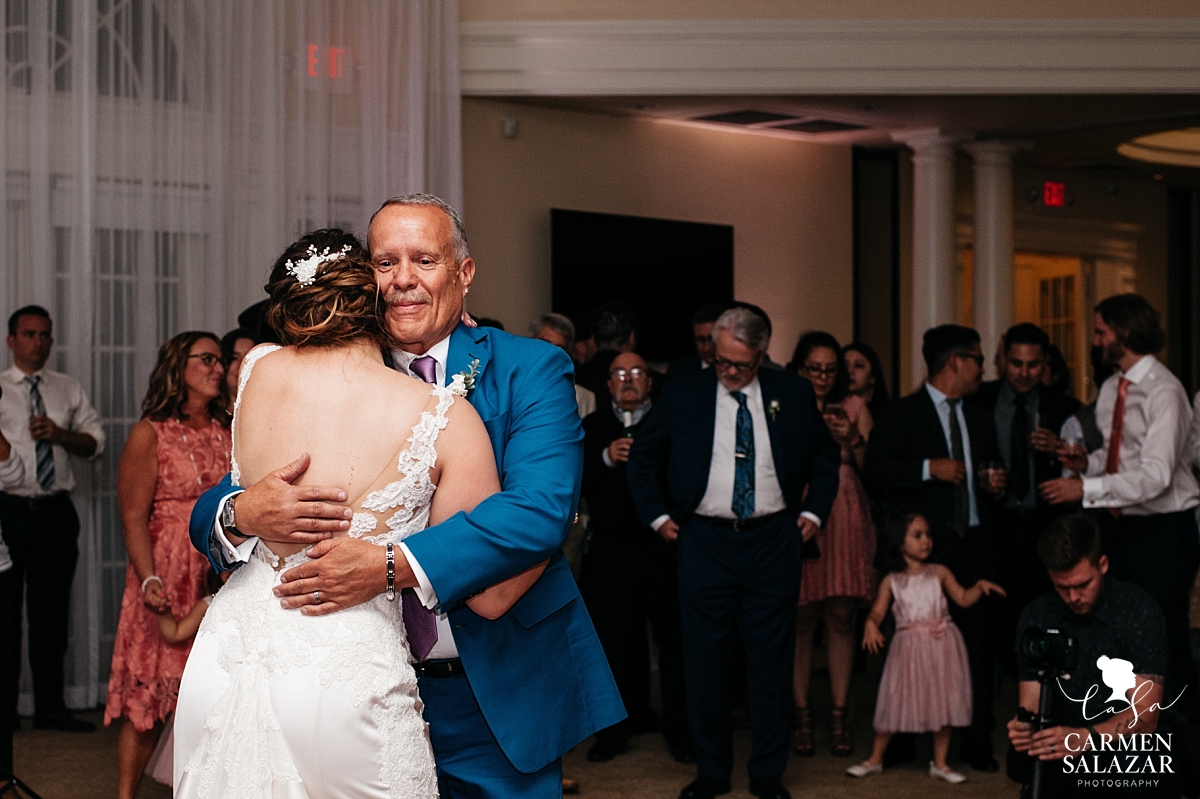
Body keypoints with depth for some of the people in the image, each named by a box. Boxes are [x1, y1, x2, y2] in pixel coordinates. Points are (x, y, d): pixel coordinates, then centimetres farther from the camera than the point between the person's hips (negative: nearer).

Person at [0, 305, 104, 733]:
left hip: (56, 512, 3)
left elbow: (95, 440, 11)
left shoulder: (69, 389, 13)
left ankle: (50, 706, 14)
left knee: (52, 612, 7)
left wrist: (61, 434, -6)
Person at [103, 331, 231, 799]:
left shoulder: (226, 434, 12)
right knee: (150, 693, -2)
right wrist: (149, 580, -19)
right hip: (168, 579, -4)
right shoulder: (150, 435, -2)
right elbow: (133, 518, -6)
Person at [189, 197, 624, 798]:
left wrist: (392, 565, -32)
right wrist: (244, 513, -25)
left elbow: (542, 509, -22)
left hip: (496, 701, -2)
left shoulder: (530, 371, -5)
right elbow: (207, 515, 1)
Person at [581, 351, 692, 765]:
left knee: (673, 636, 2)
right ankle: (618, 726, 18)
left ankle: (680, 728, 12)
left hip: (665, 546, -2)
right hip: (611, 549, 2)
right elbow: (573, 481, -1)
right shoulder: (592, 427, 12)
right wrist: (606, 458, -14)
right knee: (615, 638, 6)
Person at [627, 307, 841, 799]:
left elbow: (826, 454, 16)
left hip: (774, 541, 0)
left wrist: (814, 512, 8)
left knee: (771, 660, 4)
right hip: (704, 541, 0)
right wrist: (657, 514, 5)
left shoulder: (792, 394, 4)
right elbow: (643, 453, 12)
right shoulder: (683, 393, 2)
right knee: (704, 660, 3)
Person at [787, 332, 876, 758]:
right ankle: (801, 714, 5)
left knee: (841, 619, -1)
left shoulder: (854, 407, 13)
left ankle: (839, 715, 5)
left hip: (845, 519, 1)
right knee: (801, 620, -2)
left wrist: (853, 440, -8)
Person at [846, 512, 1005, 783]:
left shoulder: (939, 573, 5)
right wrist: (871, 625, -22)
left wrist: (980, 586, -9)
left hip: (941, 647, 1)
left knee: (942, 703, 5)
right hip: (908, 648, -1)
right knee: (895, 702, 1)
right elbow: (878, 611, -2)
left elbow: (963, 598, 8)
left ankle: (940, 763, 17)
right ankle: (875, 759, 15)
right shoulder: (892, 581, 2)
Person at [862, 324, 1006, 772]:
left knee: (978, 643, 1)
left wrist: (995, 483, 8)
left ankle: (977, 742, 9)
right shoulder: (901, 415, 0)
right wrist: (929, 468, -17)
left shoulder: (979, 421, 21)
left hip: (973, 546, 5)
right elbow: (874, 471, -10)